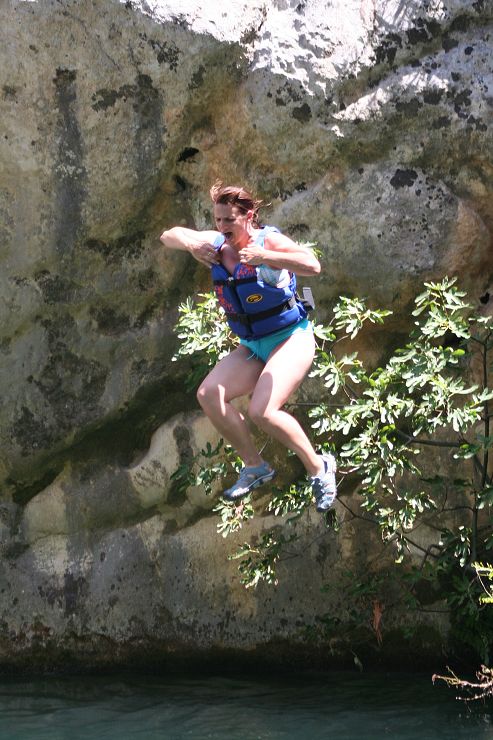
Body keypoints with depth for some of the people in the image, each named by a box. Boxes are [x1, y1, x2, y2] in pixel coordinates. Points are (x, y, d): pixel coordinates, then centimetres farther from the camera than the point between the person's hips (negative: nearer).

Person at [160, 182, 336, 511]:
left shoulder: (269, 241, -17)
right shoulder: (217, 244, 2)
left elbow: (312, 265, -34)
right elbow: (169, 236, 7)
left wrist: (261, 256, -42)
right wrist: (191, 245, -15)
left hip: (292, 338, -7)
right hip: (252, 347, 7)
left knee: (262, 410, -25)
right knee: (209, 394, -12)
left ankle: (319, 467, -5)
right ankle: (255, 467, 1)